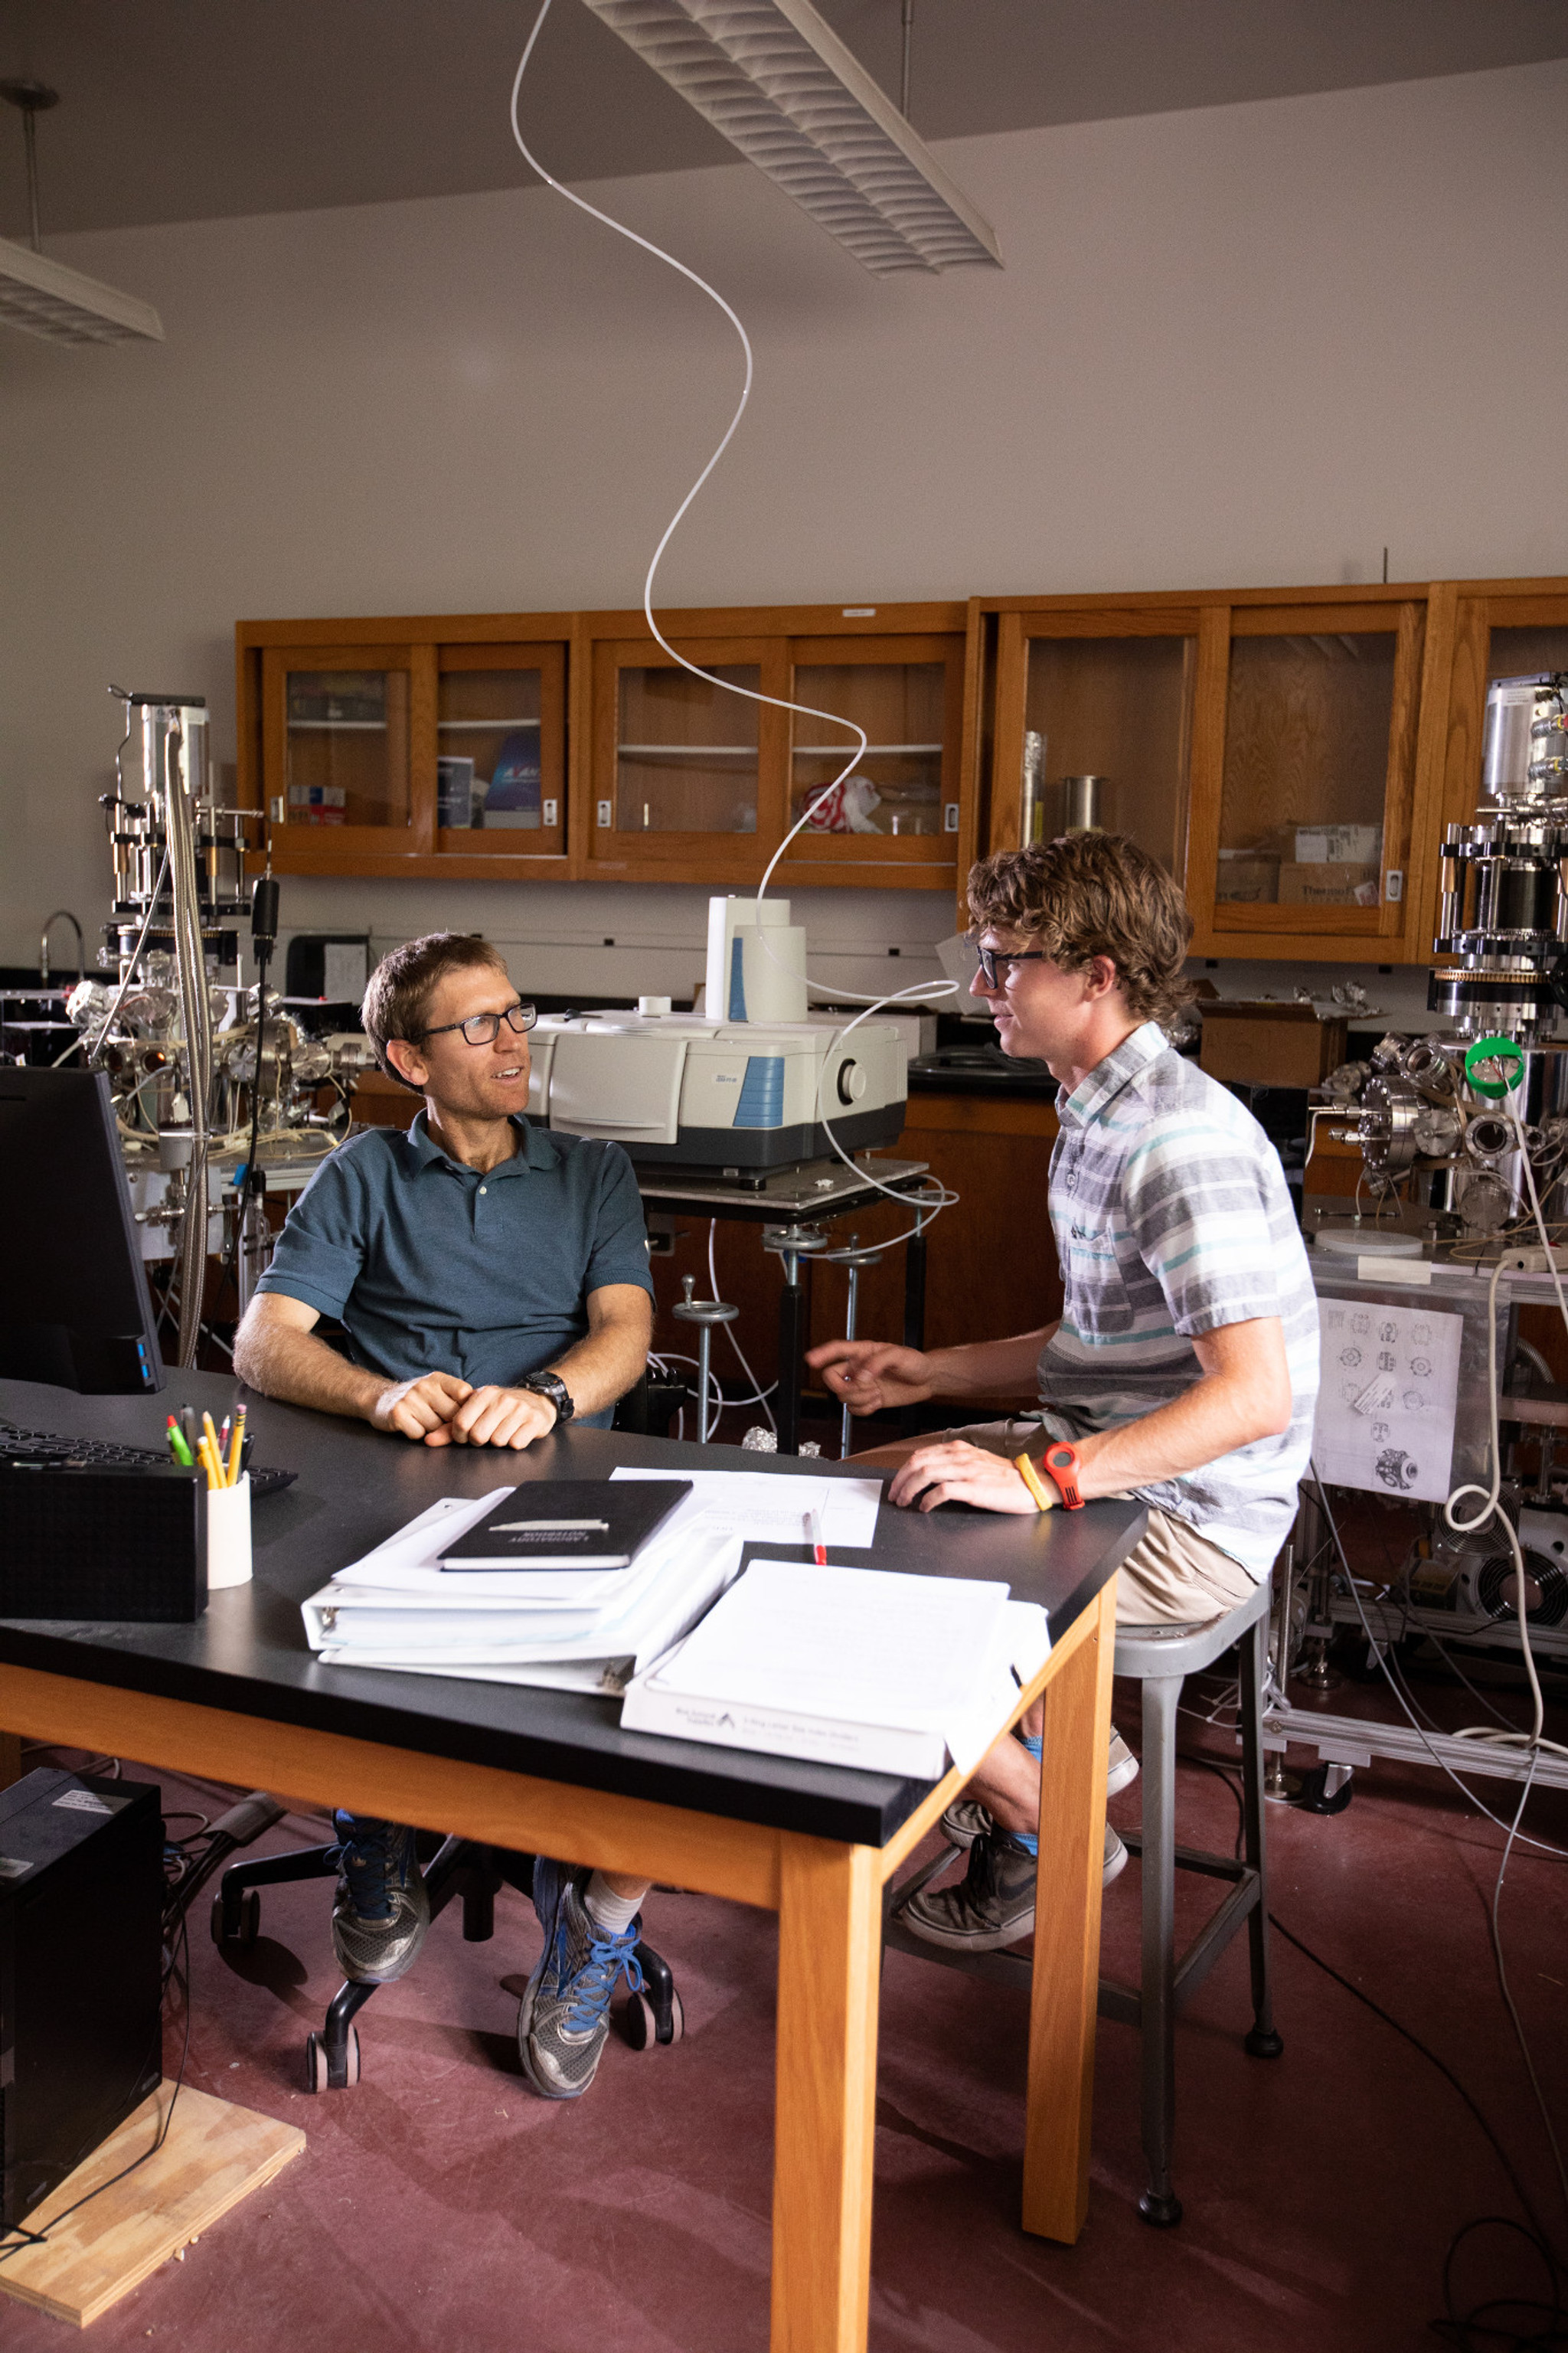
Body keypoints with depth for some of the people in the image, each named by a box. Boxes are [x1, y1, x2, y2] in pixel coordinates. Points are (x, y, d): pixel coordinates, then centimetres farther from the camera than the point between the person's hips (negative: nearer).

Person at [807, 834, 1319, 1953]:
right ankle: (1064, 1744, 21)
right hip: (1102, 1455, 11)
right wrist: (933, 1373, 12)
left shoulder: (1181, 1139, -23)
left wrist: (1041, 1478, -34)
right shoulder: (1102, 1115, 10)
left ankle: (1044, 1830, 7)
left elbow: (1255, 1392, -31)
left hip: (1187, 1518, -11)